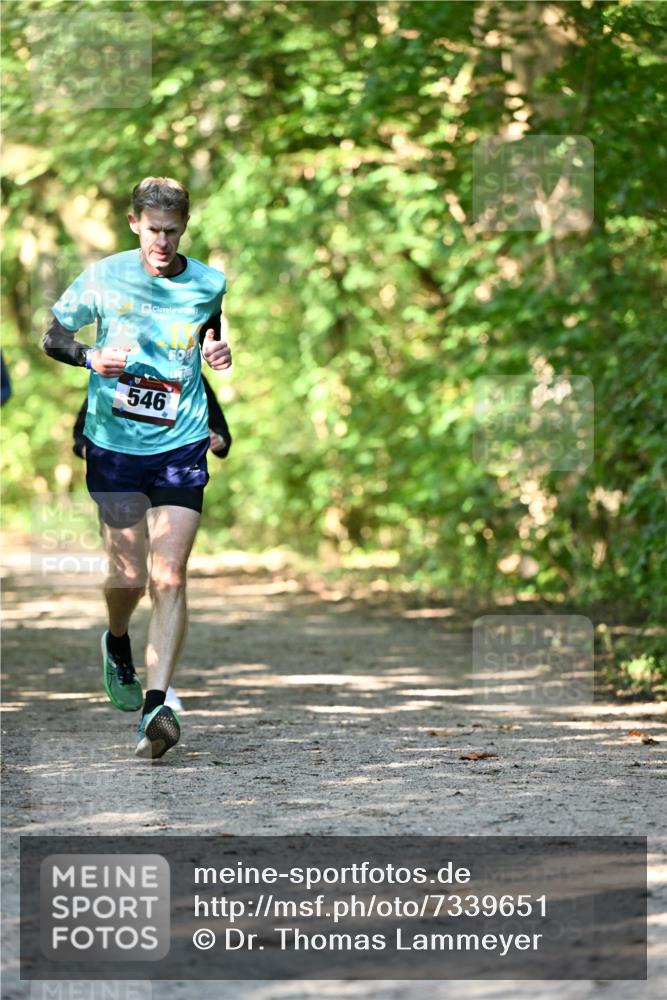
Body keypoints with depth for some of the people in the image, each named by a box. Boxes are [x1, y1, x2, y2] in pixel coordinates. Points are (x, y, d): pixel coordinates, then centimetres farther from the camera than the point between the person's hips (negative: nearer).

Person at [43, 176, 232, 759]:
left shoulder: (209, 284, 1)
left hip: (181, 447, 0)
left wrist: (218, 353, -4)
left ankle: (156, 706, -16)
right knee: (128, 575, 3)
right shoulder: (104, 278, -4)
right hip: (114, 443, 0)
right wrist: (91, 357, -15)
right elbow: (53, 337, 5)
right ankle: (118, 644, 38)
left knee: (169, 578, -11)